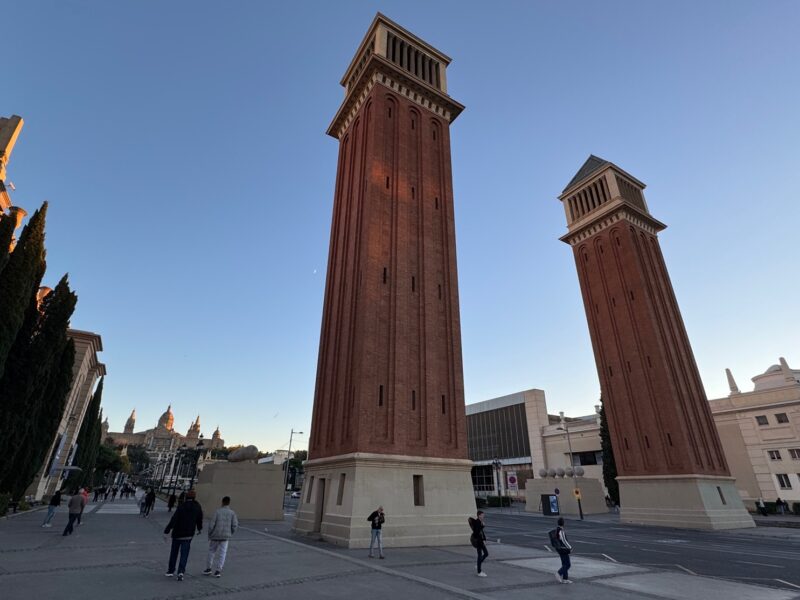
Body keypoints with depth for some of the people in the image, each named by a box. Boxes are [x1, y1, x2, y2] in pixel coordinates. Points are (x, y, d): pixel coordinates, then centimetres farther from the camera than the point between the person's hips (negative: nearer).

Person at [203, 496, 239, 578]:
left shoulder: (217, 511, -7)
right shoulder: (232, 513, -2)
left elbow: (212, 524, -9)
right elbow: (234, 525, -5)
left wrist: (209, 534, 5)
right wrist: (230, 534, 10)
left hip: (215, 535, 0)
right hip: (225, 537, 0)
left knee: (211, 551, 18)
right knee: (222, 553, 9)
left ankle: (208, 568, 24)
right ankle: (218, 570, 7)